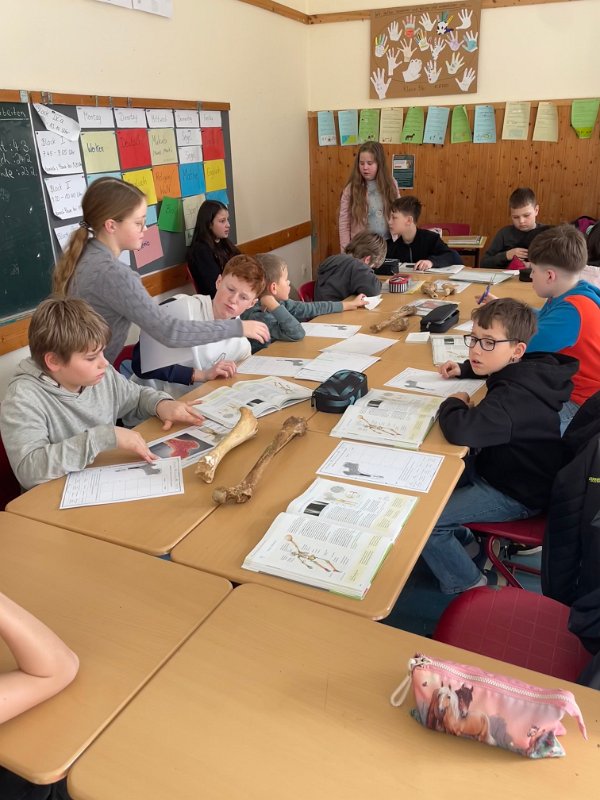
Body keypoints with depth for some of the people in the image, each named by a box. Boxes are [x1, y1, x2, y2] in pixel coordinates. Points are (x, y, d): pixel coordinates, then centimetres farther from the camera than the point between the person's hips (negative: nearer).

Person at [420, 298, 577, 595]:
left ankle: (469, 585, 9)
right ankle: (462, 541, 29)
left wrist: (453, 403, -26)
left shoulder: (515, 397, -35)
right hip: (496, 466, 10)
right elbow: (493, 367, 20)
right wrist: (463, 369, 4)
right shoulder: (524, 371, -5)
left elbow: (462, 431, -48)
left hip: (514, 495, -10)